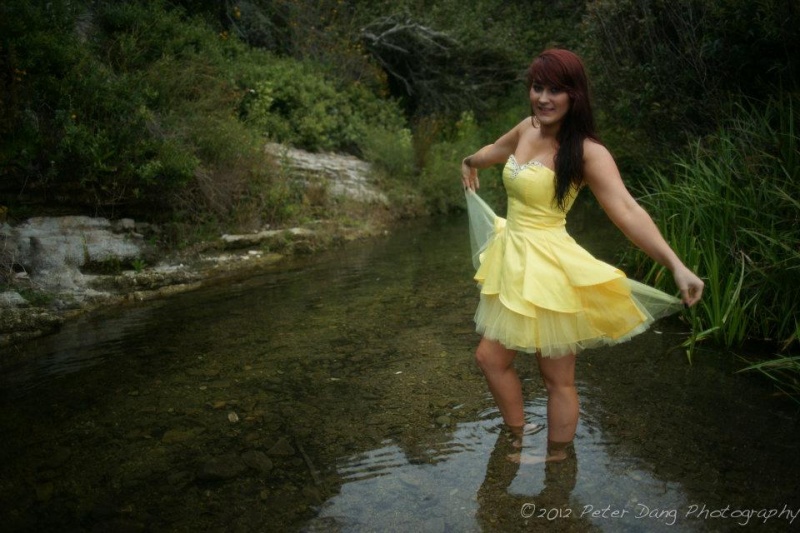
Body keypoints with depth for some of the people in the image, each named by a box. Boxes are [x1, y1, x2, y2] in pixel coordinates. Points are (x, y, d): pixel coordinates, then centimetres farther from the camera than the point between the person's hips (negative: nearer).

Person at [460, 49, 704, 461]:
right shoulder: (528, 128, 6)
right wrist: (470, 163, 50)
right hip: (513, 263, 8)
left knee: (558, 379, 5)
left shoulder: (587, 152, -15)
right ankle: (519, 441, 38)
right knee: (490, 357, 16)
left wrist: (676, 265, -40)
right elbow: (496, 150, 29)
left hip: (548, 270, -8)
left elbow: (626, 210, -27)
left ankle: (557, 460, 25)